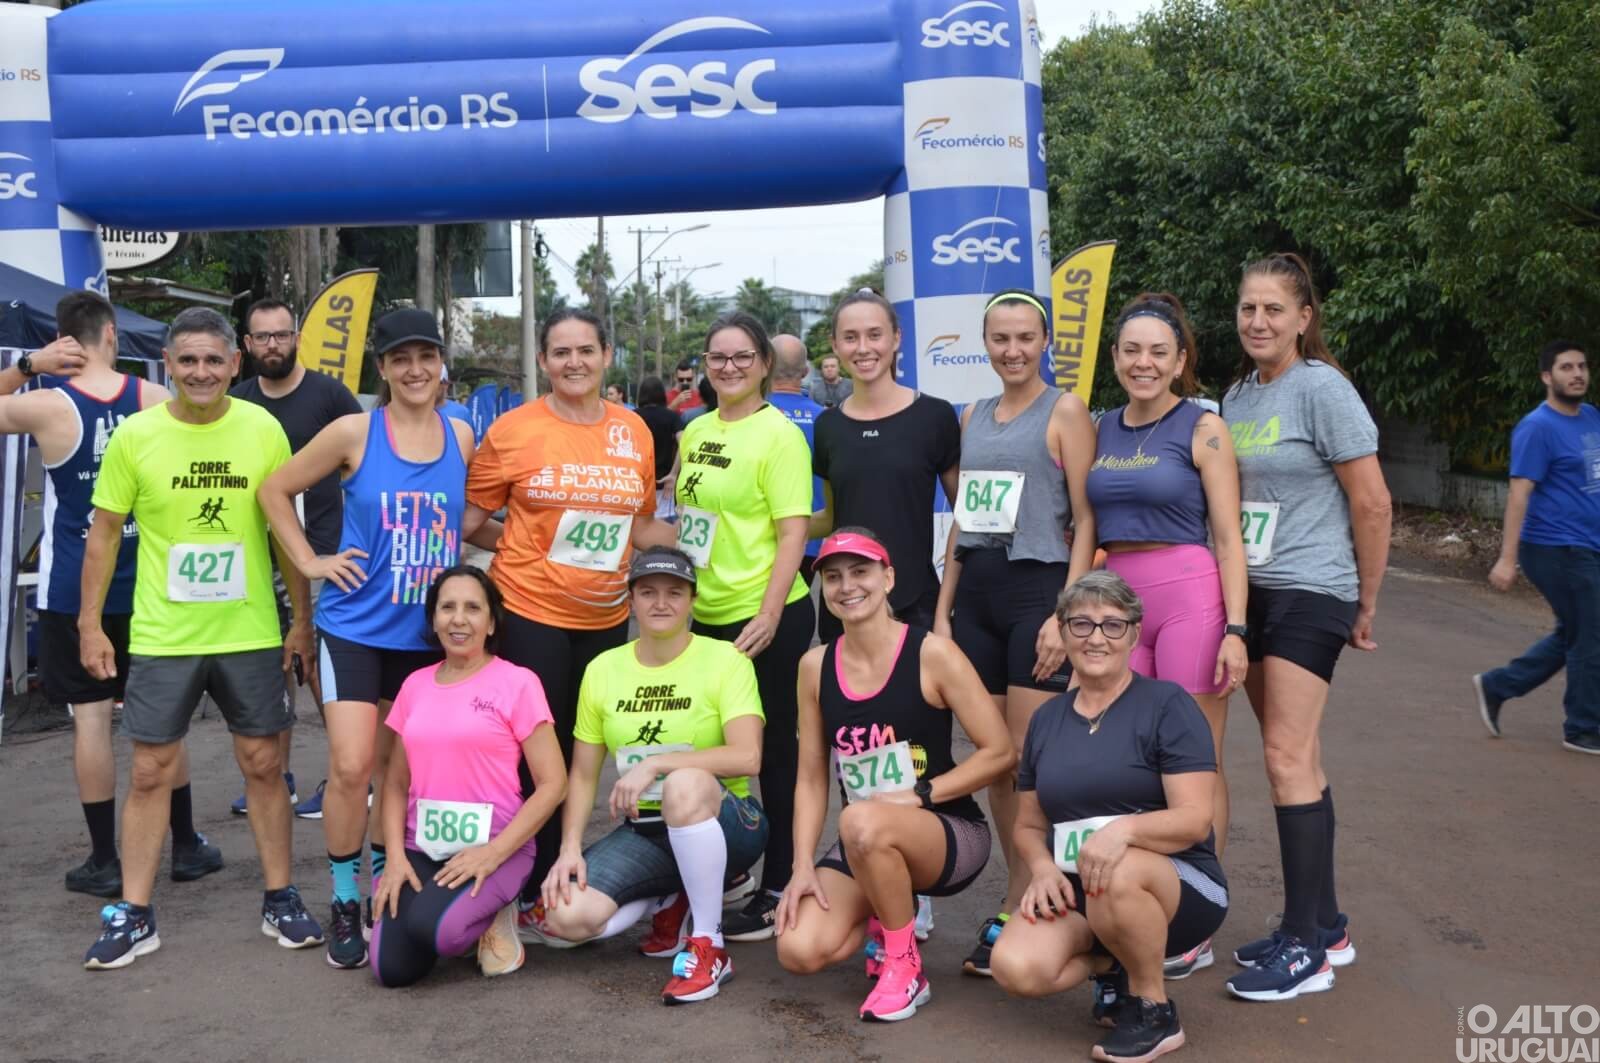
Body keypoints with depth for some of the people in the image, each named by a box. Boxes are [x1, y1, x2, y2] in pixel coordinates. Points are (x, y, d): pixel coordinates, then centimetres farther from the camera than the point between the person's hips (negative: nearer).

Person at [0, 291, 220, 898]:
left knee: (91, 716, 4)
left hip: (74, 588, -2)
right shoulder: (157, 401, -4)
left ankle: (104, 862, 10)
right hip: (145, 582, 2)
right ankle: (187, 846, 19)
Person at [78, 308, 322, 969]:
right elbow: (104, 532, 3)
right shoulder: (135, 435, -5)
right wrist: (90, 623, 0)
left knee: (262, 764, 8)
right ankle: (134, 915, 19)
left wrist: (302, 617, 5)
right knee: (150, 772, 6)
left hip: (250, 634, 1)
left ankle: (280, 900, 22)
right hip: (161, 636, 0)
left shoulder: (264, 430, -4)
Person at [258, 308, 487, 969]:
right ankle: (344, 903, 9)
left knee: (400, 766, 13)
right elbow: (275, 490, 2)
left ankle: (379, 875, 31)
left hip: (429, 633, 3)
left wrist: (489, 528, -2)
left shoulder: (461, 437, 3)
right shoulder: (355, 432, -7)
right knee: (351, 767, -9)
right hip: (357, 627, -3)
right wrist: (310, 561, -4)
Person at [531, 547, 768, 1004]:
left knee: (684, 782, -39)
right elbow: (583, 774, 6)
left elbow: (747, 757, -22)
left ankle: (709, 946, -20)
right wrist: (570, 848, -8)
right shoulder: (603, 669, 5)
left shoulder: (725, 660, -8)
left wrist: (654, 763, -26)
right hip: (642, 832, 4)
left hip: (725, 824, -4)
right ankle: (670, 904, 10)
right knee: (563, 919, -21)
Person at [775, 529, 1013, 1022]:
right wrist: (803, 866, -8)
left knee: (862, 822, -37)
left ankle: (906, 967, -11)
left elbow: (1001, 752, -12)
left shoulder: (932, 654, -12)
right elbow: (812, 778, 3)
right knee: (799, 951, -18)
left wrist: (917, 794, -19)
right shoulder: (815, 667, 1)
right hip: (864, 847, 4)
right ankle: (884, 920, 16)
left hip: (951, 834, -4)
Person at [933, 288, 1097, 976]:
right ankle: (1025, 892, 20)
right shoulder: (974, 417, 16)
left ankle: (1015, 914, 6)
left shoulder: (1064, 411, -2)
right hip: (975, 591, 6)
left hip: (1037, 588, -6)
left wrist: (1065, 613, -16)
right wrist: (943, 608, 12)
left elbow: (1086, 519, -8)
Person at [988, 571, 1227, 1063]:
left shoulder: (1167, 704, -6)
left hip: (1178, 885, -4)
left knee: (1117, 876, -40)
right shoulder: (1047, 718, 10)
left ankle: (1154, 1010, -11)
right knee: (1015, 968, -26)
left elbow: (1194, 819, -14)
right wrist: (1042, 867, -9)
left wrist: (1124, 827, -34)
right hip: (1074, 889, 4)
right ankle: (1114, 966, 7)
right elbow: (1029, 825, 14)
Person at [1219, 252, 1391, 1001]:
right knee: (1295, 758, 11)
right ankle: (1325, 924, 22)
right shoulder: (1236, 396, 10)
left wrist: (1365, 605, -4)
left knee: (1288, 756, -10)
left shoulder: (1321, 389, -11)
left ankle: (1306, 948, -1)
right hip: (1248, 590, 7)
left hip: (1309, 594, -7)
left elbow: (1372, 503, -10)